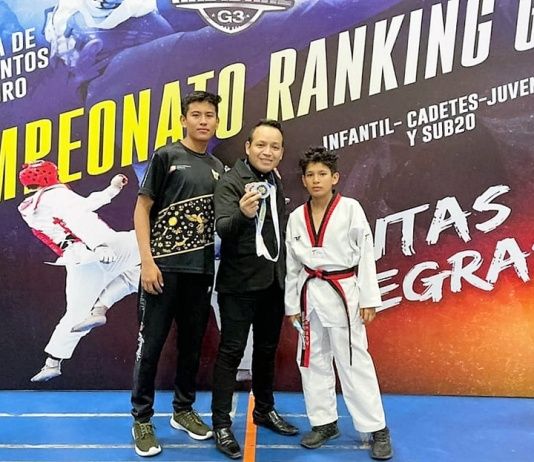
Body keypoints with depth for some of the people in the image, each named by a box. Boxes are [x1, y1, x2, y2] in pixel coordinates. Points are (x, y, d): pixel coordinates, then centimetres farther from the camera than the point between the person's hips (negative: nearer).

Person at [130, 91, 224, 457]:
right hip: (164, 266, -4)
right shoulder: (166, 157, 0)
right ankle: (142, 419, 17)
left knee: (193, 344, 12)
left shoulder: (218, 167, 13)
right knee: (151, 344, 2)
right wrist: (147, 261, -12)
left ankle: (183, 409, 29)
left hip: (201, 269, 5)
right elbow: (142, 209, -4)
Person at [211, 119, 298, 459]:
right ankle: (222, 424, 13)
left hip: (273, 283, 7)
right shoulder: (231, 182, -12)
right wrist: (243, 213, -47)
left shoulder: (276, 183, 10)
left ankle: (265, 409, 34)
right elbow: (222, 228, -26)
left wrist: (285, 274, 16)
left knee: (267, 349, 17)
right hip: (240, 284, -7)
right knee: (231, 351, 1)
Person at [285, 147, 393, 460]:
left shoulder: (351, 209, -6)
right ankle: (325, 422, 29)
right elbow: (292, 264, 8)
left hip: (343, 293, -4)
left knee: (355, 361, 1)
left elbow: (366, 255, -6)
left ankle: (378, 429, 17)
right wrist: (292, 304, 8)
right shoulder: (297, 217, 4)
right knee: (314, 361, 12)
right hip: (310, 294, 5)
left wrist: (369, 299, -9)